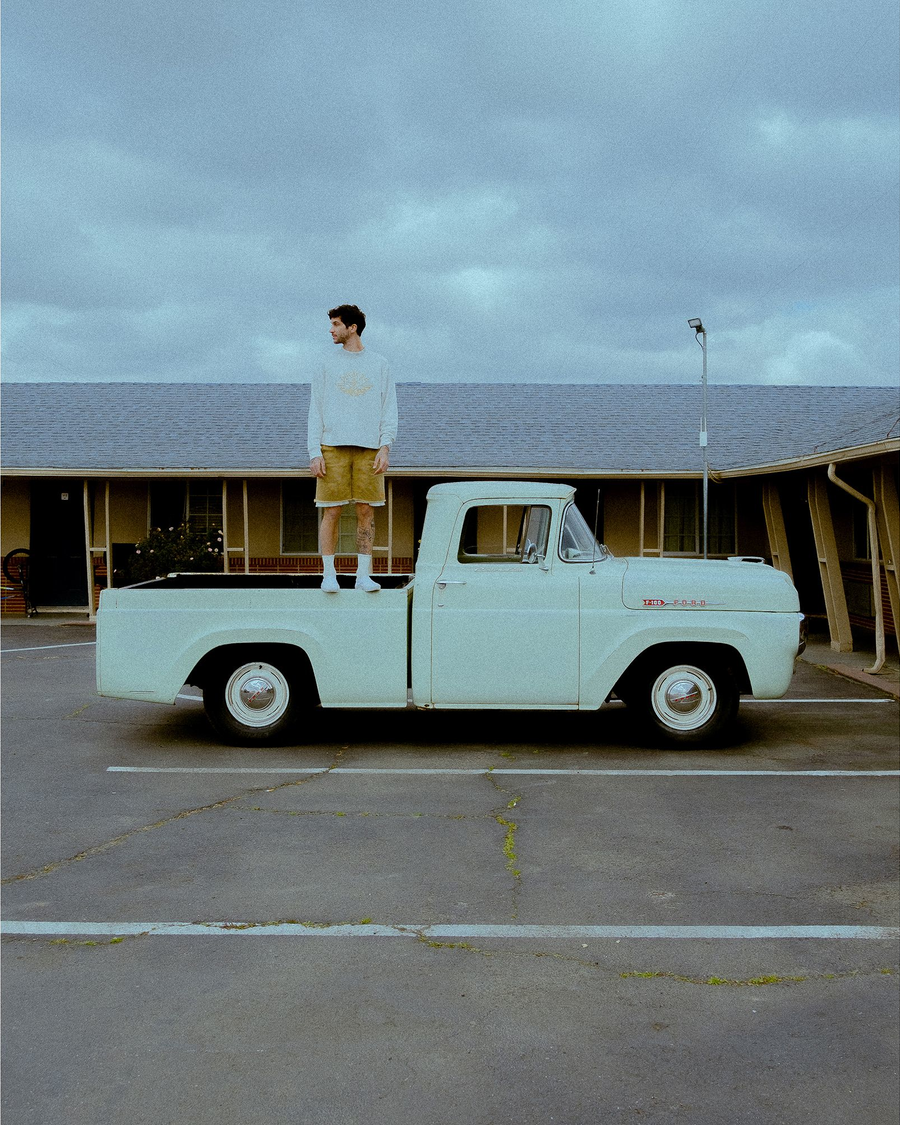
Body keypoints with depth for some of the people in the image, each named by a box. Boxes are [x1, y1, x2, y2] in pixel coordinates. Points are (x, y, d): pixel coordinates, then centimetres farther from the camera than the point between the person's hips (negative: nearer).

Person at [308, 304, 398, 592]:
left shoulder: (379, 365, 11)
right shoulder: (327, 366, 11)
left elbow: (389, 411, 9)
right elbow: (316, 412, 8)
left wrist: (385, 447, -5)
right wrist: (315, 454, -3)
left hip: (369, 449, 1)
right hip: (333, 448, 0)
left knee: (366, 512, 0)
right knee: (331, 512, -3)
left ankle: (364, 575, 6)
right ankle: (328, 574, 4)